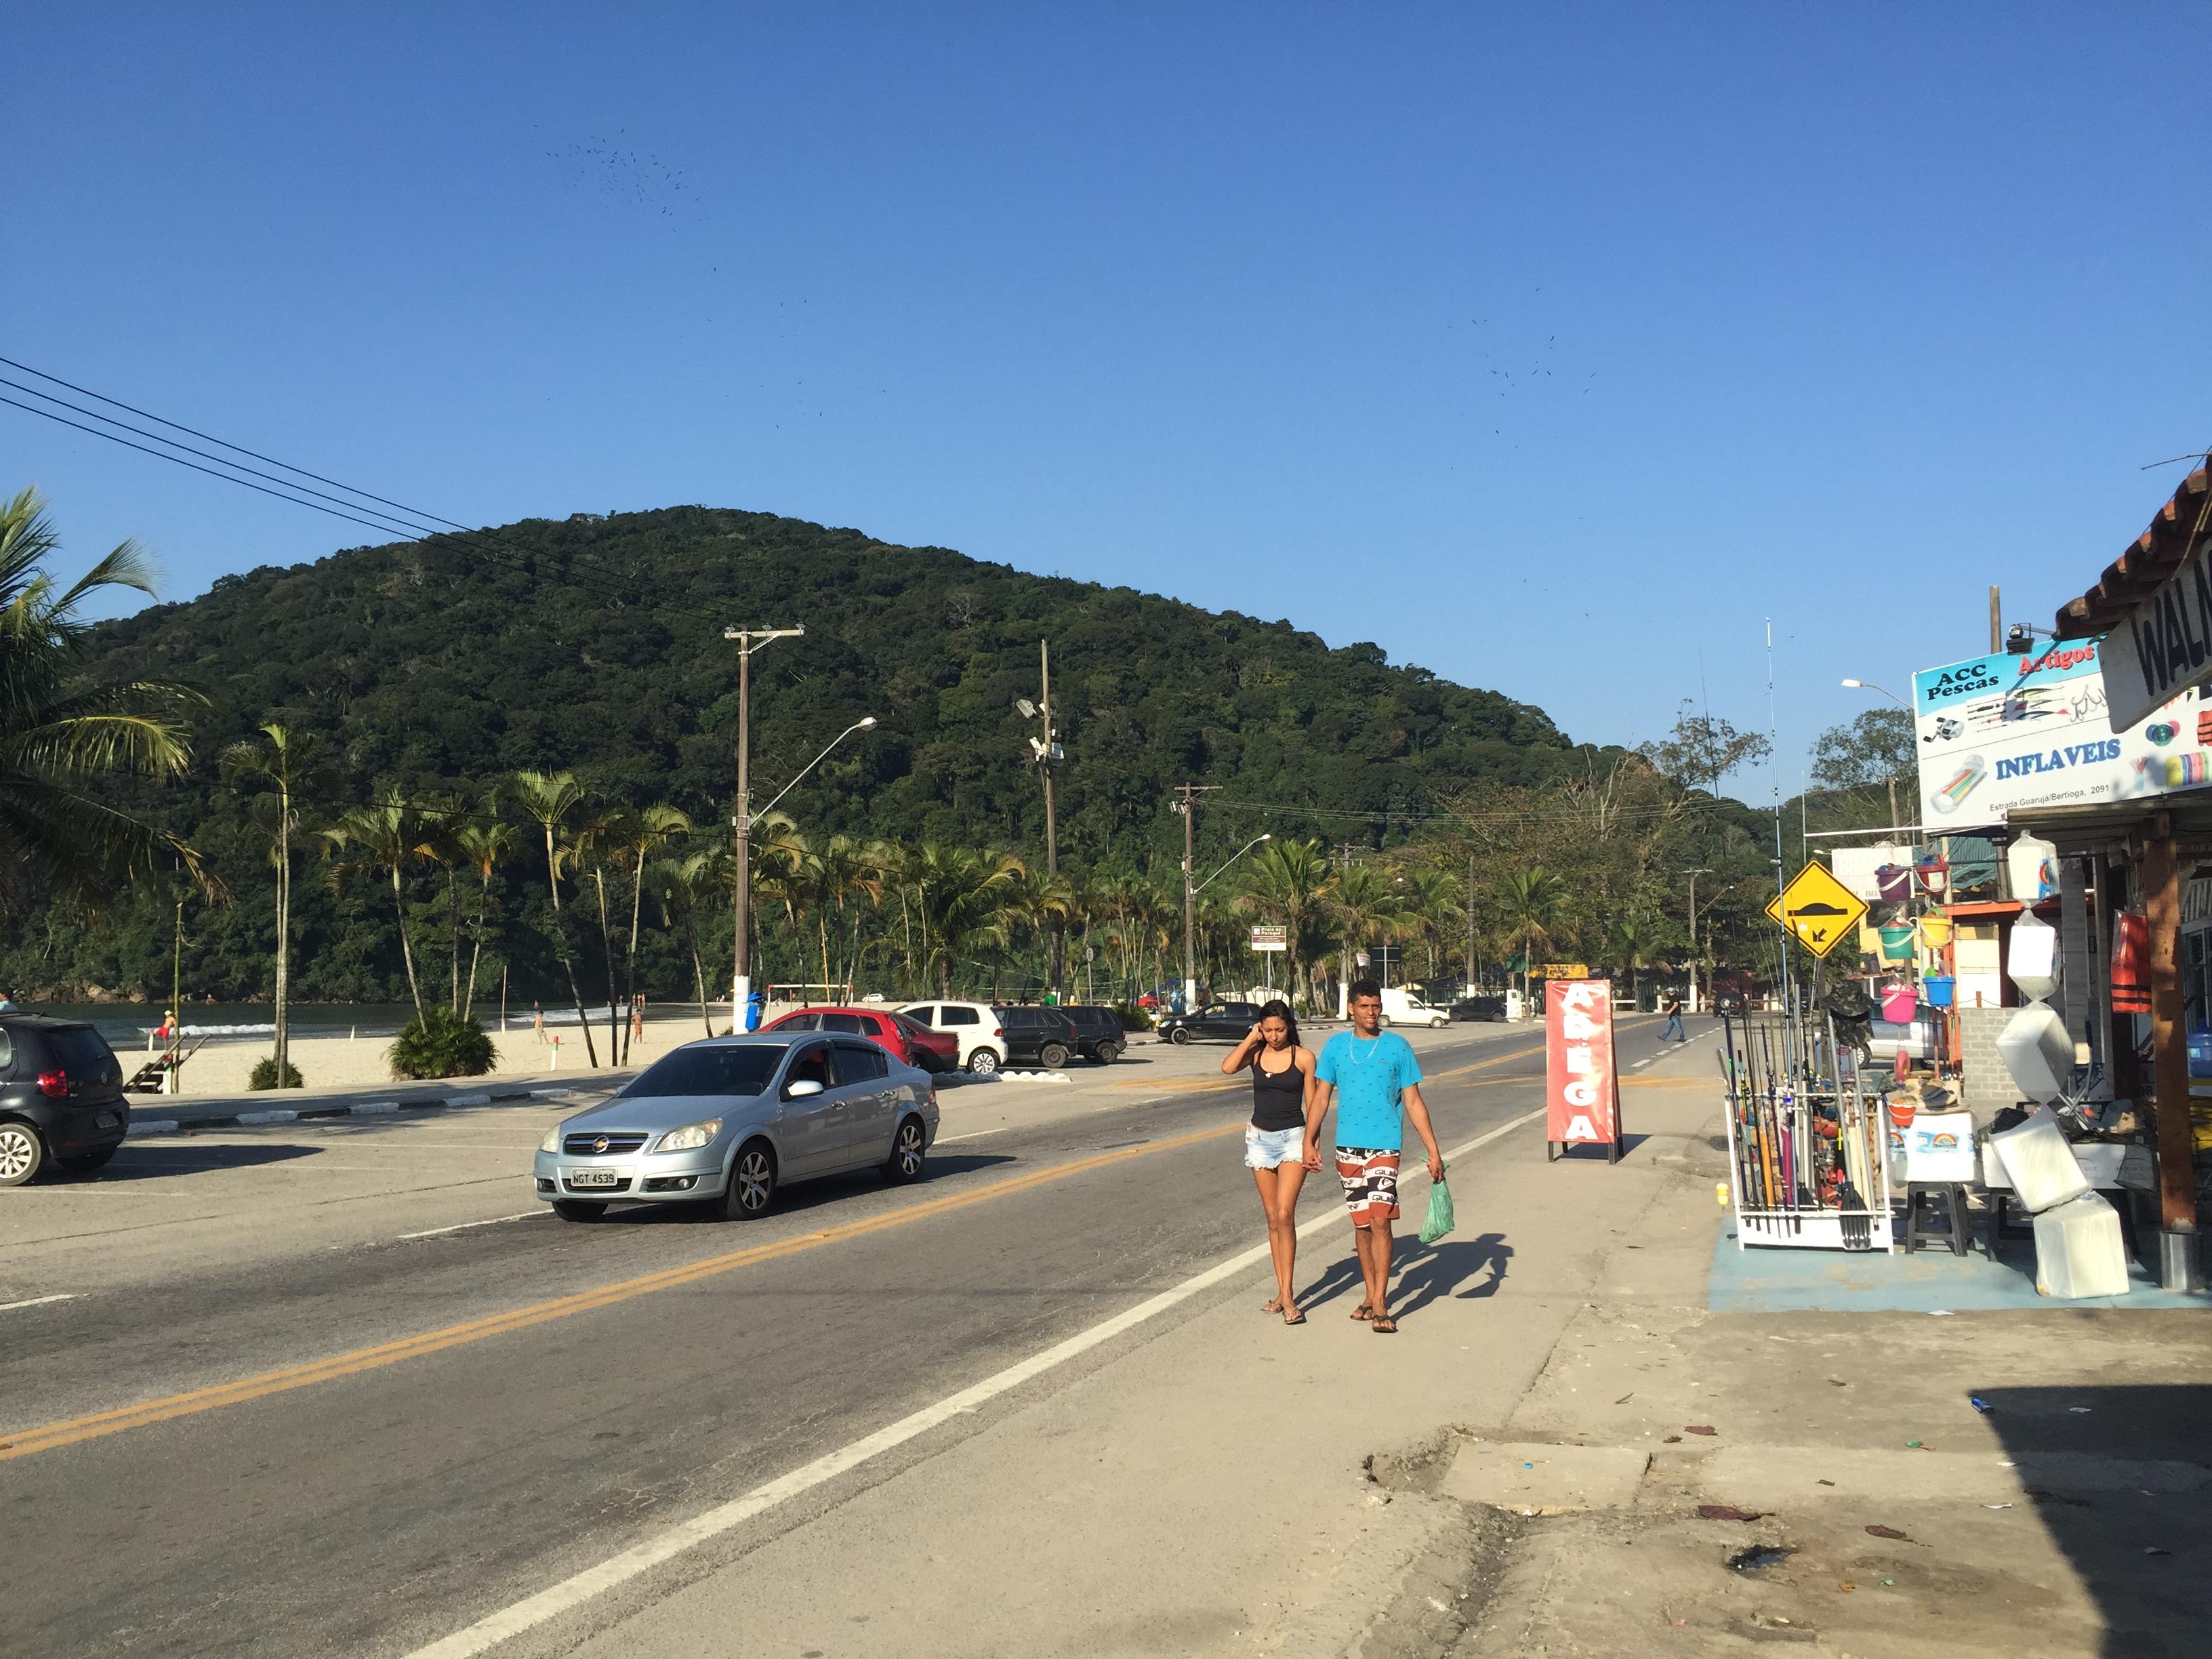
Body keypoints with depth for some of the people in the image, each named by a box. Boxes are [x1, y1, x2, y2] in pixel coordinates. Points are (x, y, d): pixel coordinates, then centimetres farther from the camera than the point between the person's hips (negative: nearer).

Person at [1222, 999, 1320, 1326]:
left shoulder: (1303, 1057, -3)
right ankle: (1282, 1292, 15)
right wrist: (1250, 1039, -10)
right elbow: (1228, 1068, -16)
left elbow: (1311, 1104, 1)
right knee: (1273, 1218, 8)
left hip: (1292, 1138, -3)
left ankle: (1287, 1296, -13)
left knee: (1285, 1215, -14)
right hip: (1260, 1138, 3)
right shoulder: (1256, 1053, 3)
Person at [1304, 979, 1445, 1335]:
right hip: (1348, 1146, 3)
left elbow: (1413, 1102, 3)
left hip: (1385, 1145, -3)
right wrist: (1309, 1141, -1)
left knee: (1381, 1221, -12)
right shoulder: (1335, 1046, 6)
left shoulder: (1397, 1047, 1)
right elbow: (1322, 1096, 9)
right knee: (1361, 1223, 9)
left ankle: (1381, 1306, -9)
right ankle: (1372, 1295, 22)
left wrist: (1433, 1151, 0)